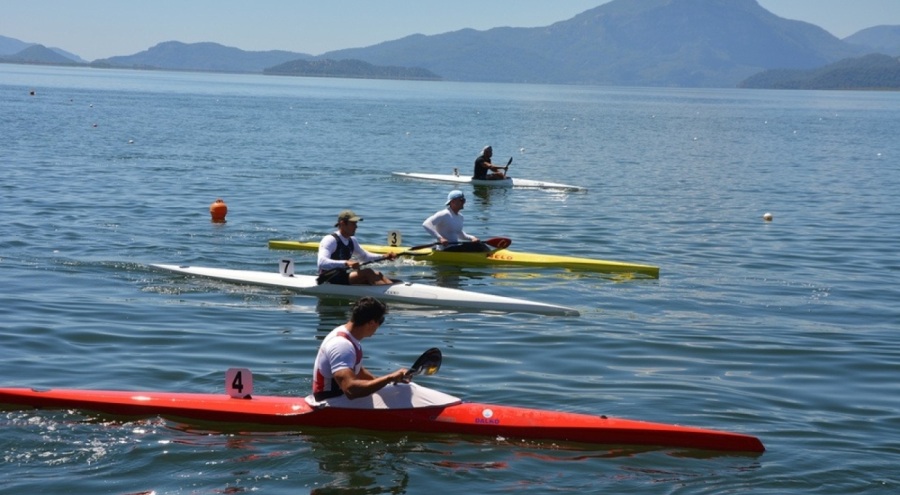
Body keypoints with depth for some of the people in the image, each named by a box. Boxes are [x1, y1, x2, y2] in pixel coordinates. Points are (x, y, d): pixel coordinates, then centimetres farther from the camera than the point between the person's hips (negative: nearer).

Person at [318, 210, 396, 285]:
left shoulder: (352, 241, 12)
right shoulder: (330, 240, -16)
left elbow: (364, 256, 28)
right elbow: (322, 262, -31)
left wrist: (384, 257, 11)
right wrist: (346, 263, -43)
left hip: (343, 278, 9)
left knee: (377, 275, -7)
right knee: (368, 272, -23)